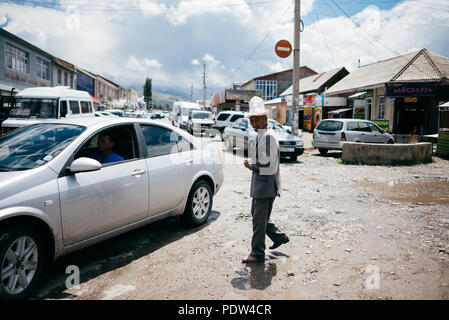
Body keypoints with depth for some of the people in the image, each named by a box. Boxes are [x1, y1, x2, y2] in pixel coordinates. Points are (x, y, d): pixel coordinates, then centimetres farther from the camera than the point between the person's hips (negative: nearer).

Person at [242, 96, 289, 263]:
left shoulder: (268, 135, -18)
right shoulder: (262, 135, 15)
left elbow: (266, 162, -25)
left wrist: (249, 164, -10)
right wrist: (251, 163, 6)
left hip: (266, 183, -10)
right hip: (261, 183, 10)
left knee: (259, 219, -2)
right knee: (257, 214, 20)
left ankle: (257, 253, 10)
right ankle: (279, 236, 35)